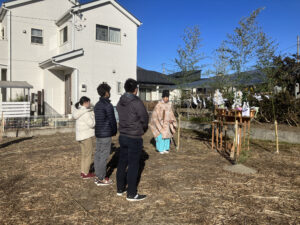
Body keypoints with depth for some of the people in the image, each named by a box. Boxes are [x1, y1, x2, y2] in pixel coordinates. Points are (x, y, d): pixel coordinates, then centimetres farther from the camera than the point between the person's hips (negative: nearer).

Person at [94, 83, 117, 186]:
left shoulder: (97, 105, 13)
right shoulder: (108, 105, -15)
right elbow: (112, 120, -13)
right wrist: (115, 131, 3)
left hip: (98, 133, 9)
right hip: (106, 134, -9)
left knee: (98, 154, 12)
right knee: (104, 156, -3)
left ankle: (98, 176, 21)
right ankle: (101, 179, 4)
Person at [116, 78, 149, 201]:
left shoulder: (120, 102, 3)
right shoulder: (137, 103, -18)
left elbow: (122, 118, 9)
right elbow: (144, 119, -12)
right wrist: (144, 129, 10)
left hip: (122, 136, 7)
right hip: (134, 138, -7)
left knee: (122, 163, 16)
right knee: (133, 166, 2)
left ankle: (120, 189, 29)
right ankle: (131, 194, 11)